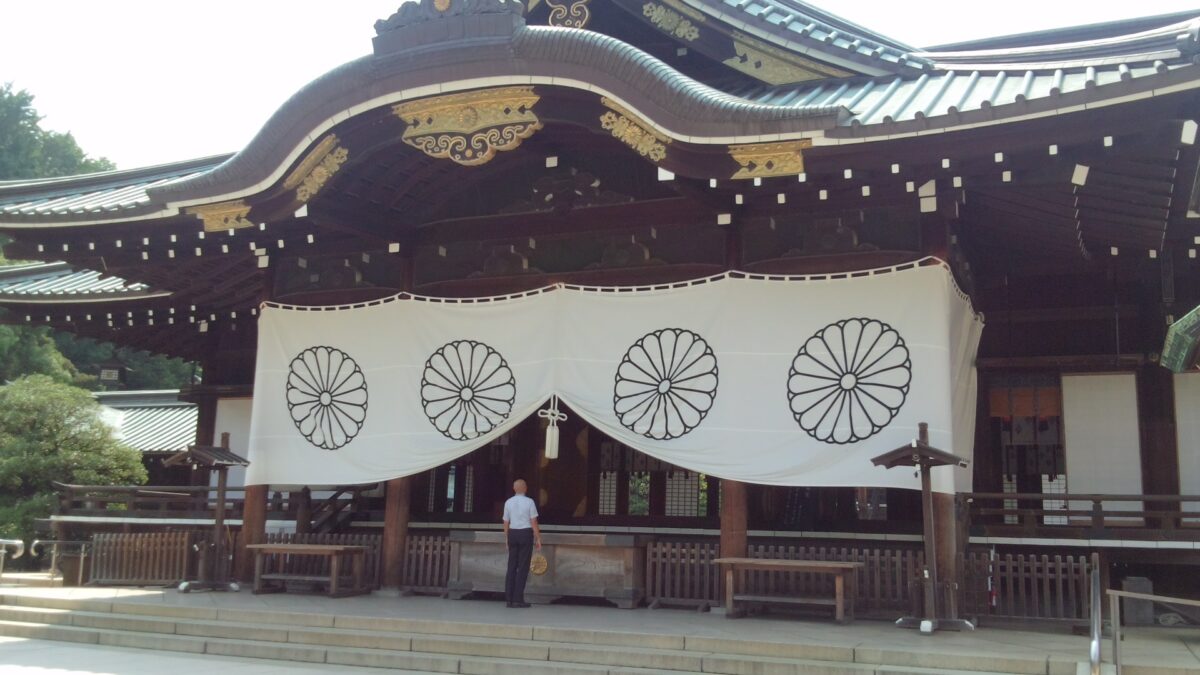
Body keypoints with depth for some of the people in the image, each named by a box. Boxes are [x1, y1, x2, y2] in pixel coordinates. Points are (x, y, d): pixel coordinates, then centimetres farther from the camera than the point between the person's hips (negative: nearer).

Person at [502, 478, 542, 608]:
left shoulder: (508, 502, 4)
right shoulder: (529, 502, -6)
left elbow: (506, 523, 6)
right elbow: (534, 522, -8)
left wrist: (507, 539, 15)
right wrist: (538, 539, -3)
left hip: (512, 534, 4)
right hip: (526, 533, -4)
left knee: (512, 566, 8)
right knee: (523, 567, -1)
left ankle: (509, 598, 6)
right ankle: (518, 599, -4)